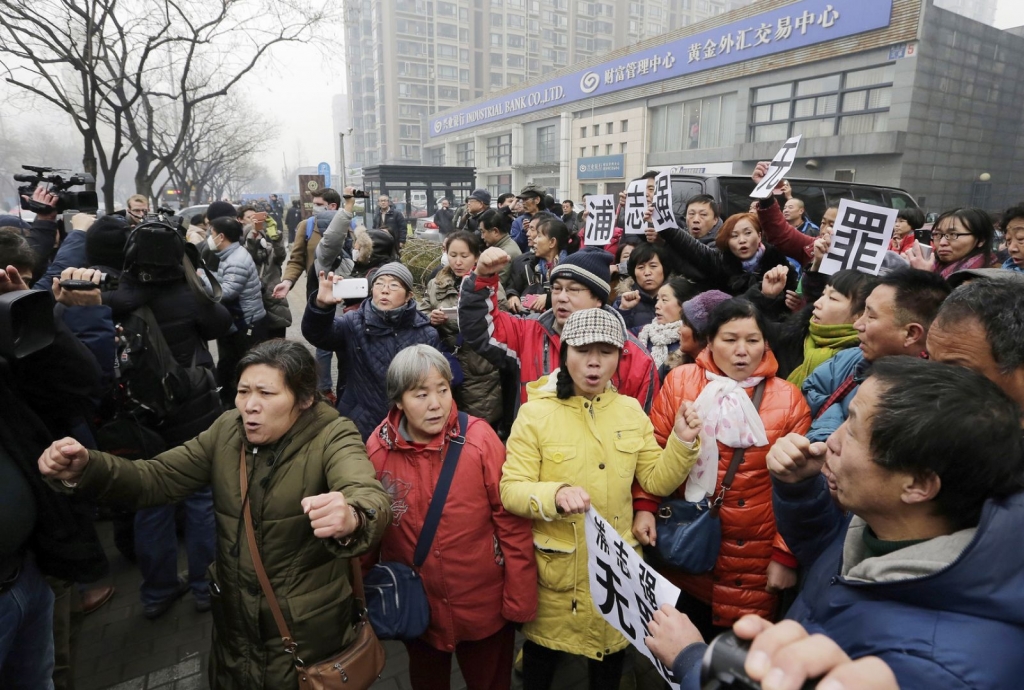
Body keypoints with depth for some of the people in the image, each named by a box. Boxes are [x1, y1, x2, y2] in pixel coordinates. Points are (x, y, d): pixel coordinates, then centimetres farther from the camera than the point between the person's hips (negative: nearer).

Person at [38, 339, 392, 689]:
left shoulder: (333, 436, -21)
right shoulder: (228, 429, -3)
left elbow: (370, 497, -38)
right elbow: (159, 477, -3)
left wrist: (351, 519, -62)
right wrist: (86, 469, -22)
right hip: (234, 616, 5)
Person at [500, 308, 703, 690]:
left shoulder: (631, 410, -1)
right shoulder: (536, 413, -12)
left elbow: (655, 480, 1)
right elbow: (510, 490, -15)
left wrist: (682, 442, -15)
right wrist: (555, 494, -34)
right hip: (554, 566, -2)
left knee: (611, 651, 24)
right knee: (542, 658, 19)